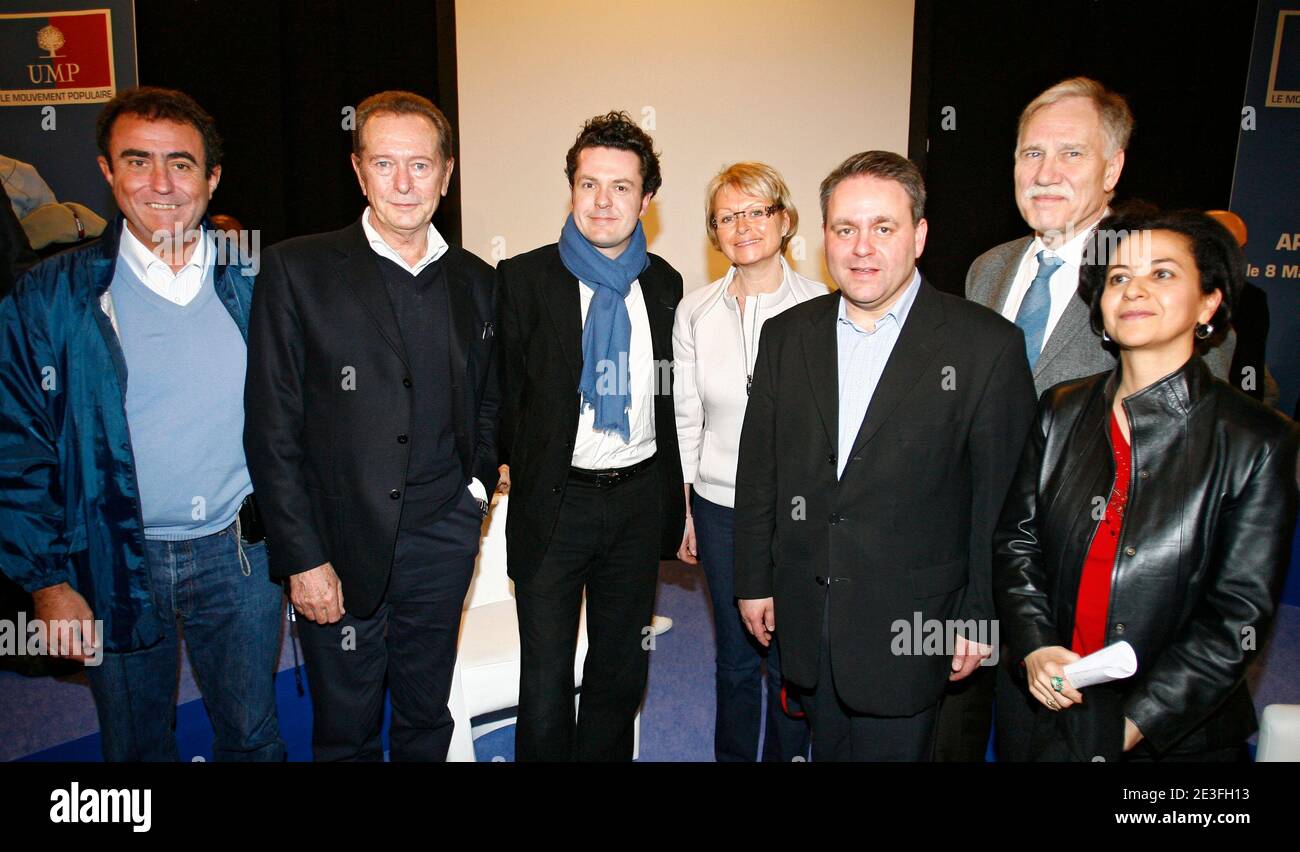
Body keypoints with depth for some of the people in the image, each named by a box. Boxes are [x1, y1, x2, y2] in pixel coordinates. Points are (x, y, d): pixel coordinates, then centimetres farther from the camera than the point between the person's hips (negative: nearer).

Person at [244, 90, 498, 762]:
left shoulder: (475, 280, 6)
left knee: (427, 720, 18)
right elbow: (272, 429, -7)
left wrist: (477, 485, 5)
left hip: (443, 538, 3)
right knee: (345, 733, 12)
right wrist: (303, 557, -10)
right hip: (340, 544, -3)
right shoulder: (298, 269, -6)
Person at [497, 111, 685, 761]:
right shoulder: (523, 279, -7)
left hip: (640, 501, 4)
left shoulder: (665, 285, 4)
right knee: (546, 680, 7)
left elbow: (667, 399, 11)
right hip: (555, 504, -3)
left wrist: (672, 500, 10)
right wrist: (525, 469, -5)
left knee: (622, 673, 18)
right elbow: (504, 394, -3)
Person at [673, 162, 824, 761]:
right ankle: (733, 755, 38)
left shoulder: (820, 308, -8)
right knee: (734, 657, 17)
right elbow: (686, 418, 7)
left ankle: (789, 754, 35)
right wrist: (683, 513, 8)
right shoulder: (694, 312, 1)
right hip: (720, 505, 3)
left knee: (792, 661, 11)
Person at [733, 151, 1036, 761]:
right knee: (827, 749, 20)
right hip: (805, 616, 4)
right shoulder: (787, 335, 2)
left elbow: (1003, 498, -7)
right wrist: (754, 580, 7)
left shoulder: (988, 345, -10)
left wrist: (980, 617, -5)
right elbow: (759, 468, 6)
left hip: (910, 629, -3)